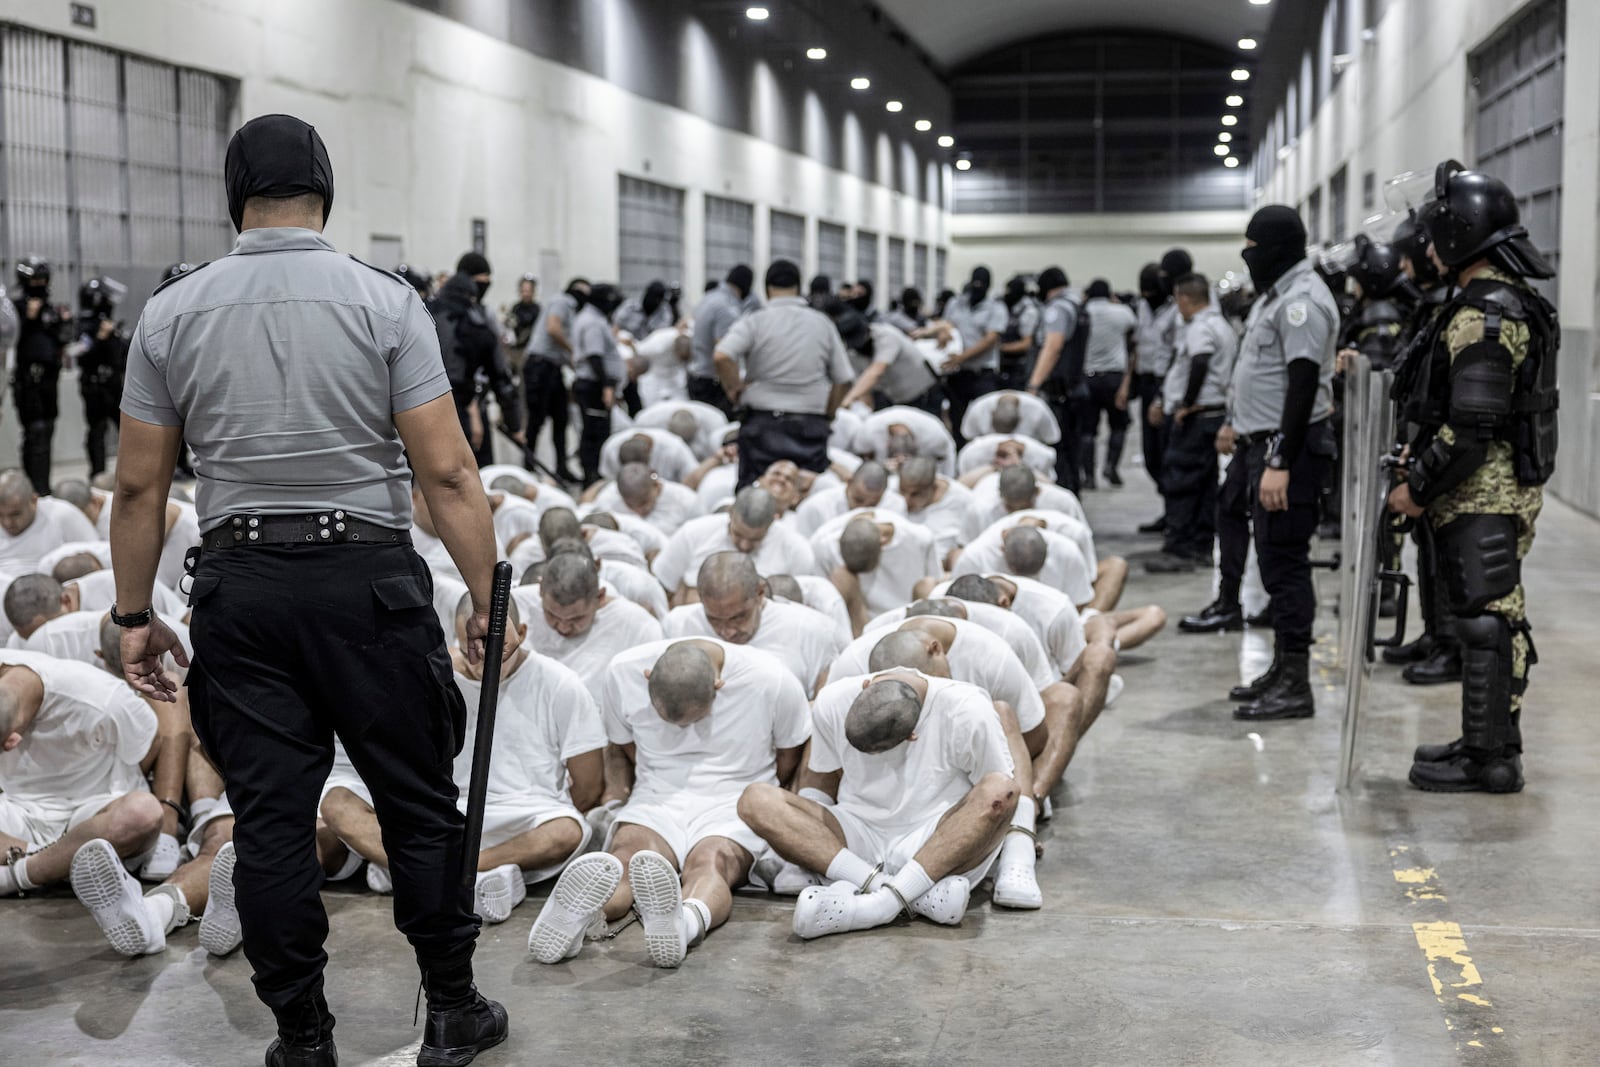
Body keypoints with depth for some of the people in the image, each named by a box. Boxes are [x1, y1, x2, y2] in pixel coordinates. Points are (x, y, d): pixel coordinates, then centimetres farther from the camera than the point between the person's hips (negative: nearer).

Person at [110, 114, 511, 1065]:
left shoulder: (171, 313, 3)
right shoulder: (384, 301, -5)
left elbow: (140, 486, 4)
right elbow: (447, 469, -9)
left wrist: (135, 613, 12)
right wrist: (487, 597, -4)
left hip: (241, 581, 2)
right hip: (367, 572, -2)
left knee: (270, 817, 8)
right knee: (419, 803, 9)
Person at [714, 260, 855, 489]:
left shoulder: (754, 322, -4)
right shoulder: (822, 323, 6)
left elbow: (722, 356, -20)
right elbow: (843, 379, 6)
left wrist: (734, 389, -5)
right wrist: (827, 414, 18)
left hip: (764, 421, -2)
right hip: (811, 425, 2)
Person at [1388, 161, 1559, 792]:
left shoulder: (1482, 317, -19)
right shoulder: (1513, 303, 14)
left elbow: (1471, 427, -24)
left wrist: (1418, 487, -14)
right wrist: (1424, 470, 19)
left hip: (1482, 497, -11)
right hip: (1509, 488, 11)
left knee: (1486, 621, -5)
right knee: (1498, 618, 16)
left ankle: (1489, 760, 1)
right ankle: (1493, 743, 26)